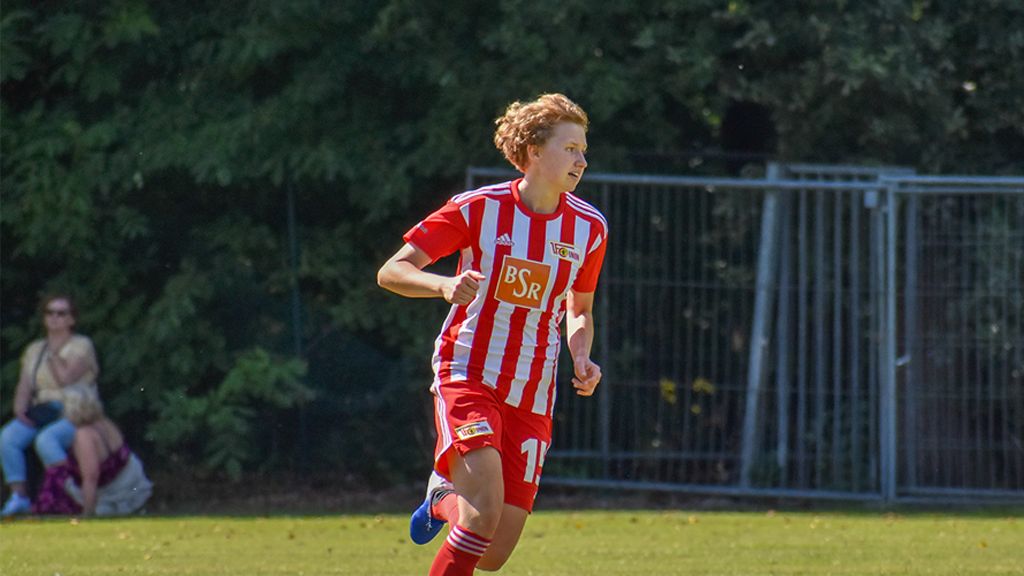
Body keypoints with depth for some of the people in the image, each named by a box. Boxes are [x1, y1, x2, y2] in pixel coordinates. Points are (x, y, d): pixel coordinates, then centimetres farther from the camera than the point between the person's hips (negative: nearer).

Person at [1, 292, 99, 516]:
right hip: (41, 412, 6)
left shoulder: (81, 345, 1)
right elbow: (24, 386, 12)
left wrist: (54, 353, -2)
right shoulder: (34, 349, 19)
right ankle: (19, 496, -23)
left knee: (46, 439, -36)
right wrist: (20, 410, -7)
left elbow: (66, 378, -14)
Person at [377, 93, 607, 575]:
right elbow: (391, 272, -9)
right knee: (486, 509, -27)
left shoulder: (588, 227, 3)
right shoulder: (478, 209, -9)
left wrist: (581, 359, -1)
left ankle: (445, 498, 34)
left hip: (532, 397, 4)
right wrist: (445, 286, -30)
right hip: (468, 377, -4)